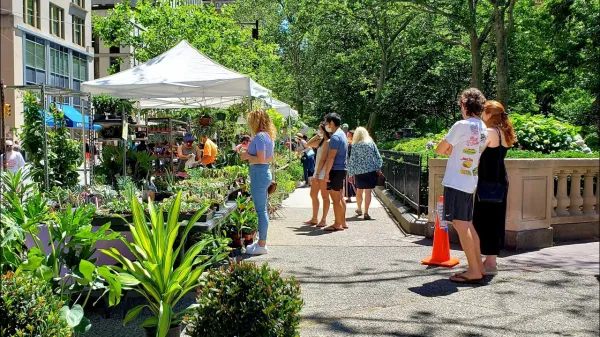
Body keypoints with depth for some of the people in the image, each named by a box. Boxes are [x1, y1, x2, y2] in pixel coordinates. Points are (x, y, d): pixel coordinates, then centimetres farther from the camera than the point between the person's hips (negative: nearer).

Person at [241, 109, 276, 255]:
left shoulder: (260, 137, -16)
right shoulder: (268, 136, 14)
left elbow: (260, 159, -22)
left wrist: (247, 156, -7)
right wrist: (250, 154, 14)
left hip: (259, 174, -10)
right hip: (265, 173, 10)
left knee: (261, 210, -4)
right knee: (262, 209, 15)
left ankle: (261, 245, 2)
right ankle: (262, 242, 24)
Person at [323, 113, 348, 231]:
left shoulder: (335, 137, -16)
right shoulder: (342, 134, 15)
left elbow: (331, 156, -21)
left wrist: (326, 173, -19)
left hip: (336, 170, -10)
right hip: (342, 169, 10)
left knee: (335, 198, -4)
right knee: (339, 197, 15)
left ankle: (337, 224, 1)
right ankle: (343, 222, 22)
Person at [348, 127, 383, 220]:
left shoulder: (355, 146, -3)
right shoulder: (371, 144, 1)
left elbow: (352, 160, -3)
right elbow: (378, 157, 2)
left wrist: (351, 174, 2)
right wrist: (378, 168, 11)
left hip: (359, 172, 0)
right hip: (371, 170, 0)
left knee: (359, 191, 18)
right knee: (368, 191, -1)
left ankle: (359, 209, 35)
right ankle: (366, 213, -3)